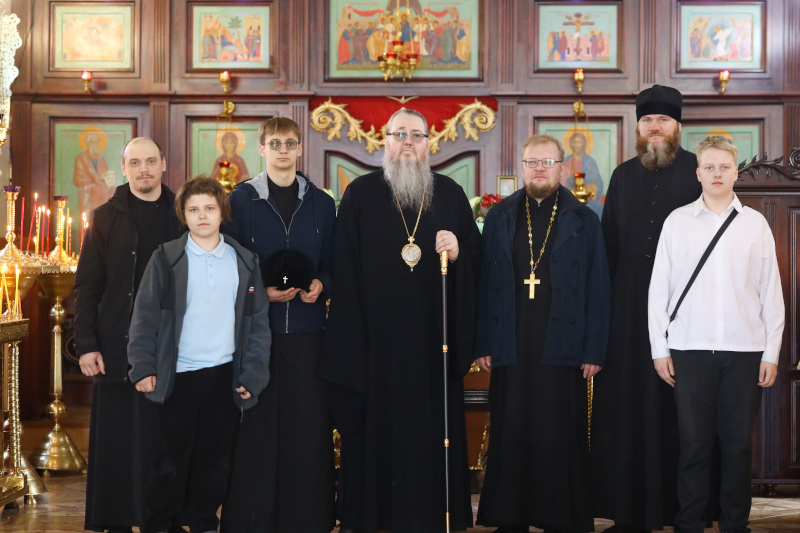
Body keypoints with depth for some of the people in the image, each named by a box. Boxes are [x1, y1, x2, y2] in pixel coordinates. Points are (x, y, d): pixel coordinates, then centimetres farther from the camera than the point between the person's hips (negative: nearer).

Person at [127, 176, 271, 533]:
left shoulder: (245, 262, 7)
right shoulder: (166, 259, -1)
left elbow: (258, 322, 7)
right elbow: (145, 317, -1)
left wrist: (252, 374, 0)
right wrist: (143, 368, -9)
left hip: (225, 376, 3)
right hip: (177, 377, -2)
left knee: (214, 461, 11)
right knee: (170, 462, 2)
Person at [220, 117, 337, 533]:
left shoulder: (320, 203, 11)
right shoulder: (241, 200, 4)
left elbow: (331, 263, 14)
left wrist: (321, 285, -6)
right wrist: (261, 292, -11)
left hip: (307, 330, 2)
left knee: (308, 424, 1)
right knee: (256, 427, -2)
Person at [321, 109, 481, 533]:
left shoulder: (450, 193, 10)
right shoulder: (360, 194, 3)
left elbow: (477, 253, 13)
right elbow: (343, 268, 0)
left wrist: (458, 252, -10)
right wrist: (349, 336, -6)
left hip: (434, 337, 2)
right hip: (378, 336, -2)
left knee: (433, 426, 3)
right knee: (378, 424, 1)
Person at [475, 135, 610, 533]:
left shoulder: (583, 222, 7)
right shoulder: (499, 219, 11)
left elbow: (597, 291, 3)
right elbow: (484, 285, 8)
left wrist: (594, 351, -4)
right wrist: (483, 345, 1)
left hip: (562, 349, -1)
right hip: (510, 349, 2)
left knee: (560, 441, 1)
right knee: (510, 439, 4)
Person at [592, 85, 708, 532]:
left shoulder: (699, 173, 2)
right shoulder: (624, 177, 14)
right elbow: (609, 244, 14)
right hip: (629, 308, 4)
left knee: (680, 410, -2)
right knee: (628, 407, 3)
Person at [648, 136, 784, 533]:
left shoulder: (755, 224, 8)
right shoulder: (677, 221, 6)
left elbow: (771, 292, 7)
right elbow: (659, 288, 6)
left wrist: (771, 352, 3)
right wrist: (659, 348, 2)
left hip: (745, 351, 1)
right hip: (690, 349, -1)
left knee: (739, 442, 3)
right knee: (693, 441, 0)